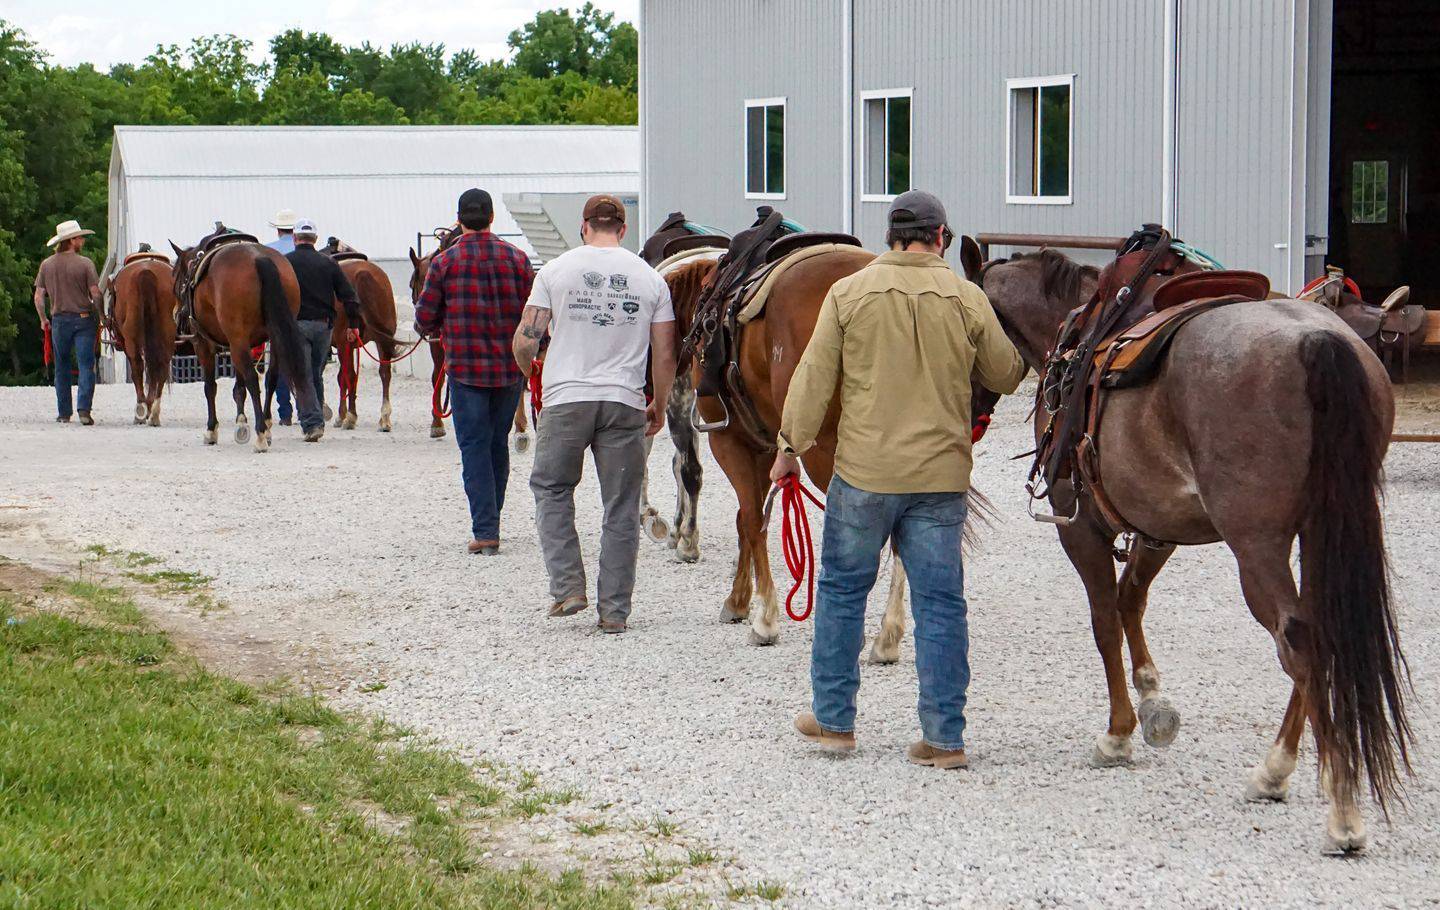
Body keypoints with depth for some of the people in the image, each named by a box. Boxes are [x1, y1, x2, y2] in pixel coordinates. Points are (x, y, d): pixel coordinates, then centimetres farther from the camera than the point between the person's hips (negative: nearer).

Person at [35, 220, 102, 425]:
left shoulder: (46, 264, 3)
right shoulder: (85, 264, -8)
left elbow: (38, 296, 3)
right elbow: (95, 294, -11)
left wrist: (43, 320, 15)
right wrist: (98, 318, 3)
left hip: (59, 321, 3)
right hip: (84, 319, -3)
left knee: (62, 368, 13)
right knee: (86, 365, -2)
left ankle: (64, 412, 15)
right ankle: (84, 409, -15)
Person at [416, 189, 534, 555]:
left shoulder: (445, 261, -6)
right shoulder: (516, 258, 0)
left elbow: (425, 318, -4)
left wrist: (436, 329, 19)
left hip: (466, 369, -3)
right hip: (510, 369, 3)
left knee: (474, 446, 0)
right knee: (498, 443, 16)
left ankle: (484, 530, -8)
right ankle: (491, 522, 25)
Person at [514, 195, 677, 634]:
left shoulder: (556, 270, 1)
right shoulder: (650, 278, 4)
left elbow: (525, 342, 1)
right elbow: (665, 355, 4)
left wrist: (530, 374, 22)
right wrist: (659, 407, 18)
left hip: (566, 400, -1)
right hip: (624, 404, 1)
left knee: (551, 488, 18)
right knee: (621, 507, 7)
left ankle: (566, 586, 6)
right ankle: (614, 610, 8)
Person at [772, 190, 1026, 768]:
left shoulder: (849, 293, -3)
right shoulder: (967, 299, -1)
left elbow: (814, 380, -1)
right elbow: (1006, 377, 10)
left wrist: (791, 445, 9)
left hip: (864, 471, -1)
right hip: (942, 474, 1)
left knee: (842, 589, 14)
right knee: (940, 602, 5)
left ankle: (833, 719, 20)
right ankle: (944, 736, 4)